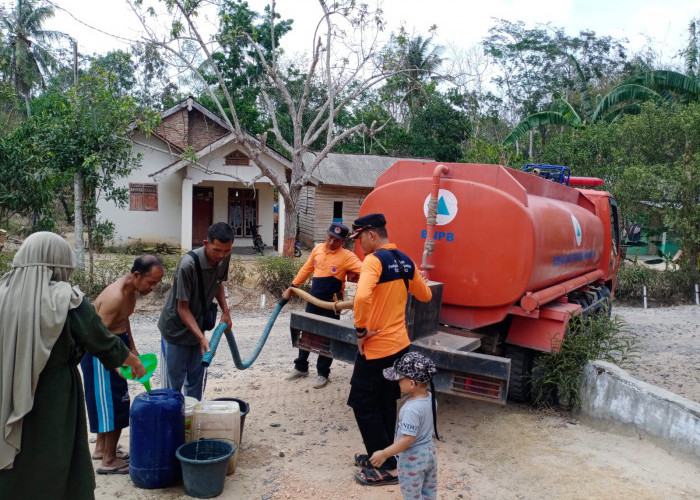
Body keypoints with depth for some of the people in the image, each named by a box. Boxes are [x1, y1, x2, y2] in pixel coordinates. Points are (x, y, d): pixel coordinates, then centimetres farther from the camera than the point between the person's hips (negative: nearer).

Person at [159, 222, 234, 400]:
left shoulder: (224, 258, -10)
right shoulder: (188, 265, -31)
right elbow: (182, 307, -24)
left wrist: (225, 311, -1)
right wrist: (202, 338, -31)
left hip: (197, 325, 7)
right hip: (176, 329, -6)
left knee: (196, 379, 15)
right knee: (174, 382, 2)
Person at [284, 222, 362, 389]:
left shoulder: (346, 256, -14)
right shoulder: (318, 249, 3)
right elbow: (306, 269, 13)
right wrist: (292, 287, 16)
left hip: (331, 303, -5)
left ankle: (322, 373, 18)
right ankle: (301, 367, 32)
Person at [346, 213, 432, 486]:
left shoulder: (374, 260, -18)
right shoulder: (406, 261, 6)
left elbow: (362, 297, -36)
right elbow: (425, 295, 19)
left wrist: (361, 330, -22)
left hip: (375, 348, -8)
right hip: (399, 344, 8)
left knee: (364, 405, 4)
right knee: (386, 403, 19)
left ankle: (387, 468, 9)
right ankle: (381, 455, 31)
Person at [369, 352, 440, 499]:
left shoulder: (412, 409, -34)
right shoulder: (431, 398, -9)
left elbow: (408, 439, -33)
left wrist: (384, 454, -25)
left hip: (412, 459, -8)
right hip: (430, 452, 8)